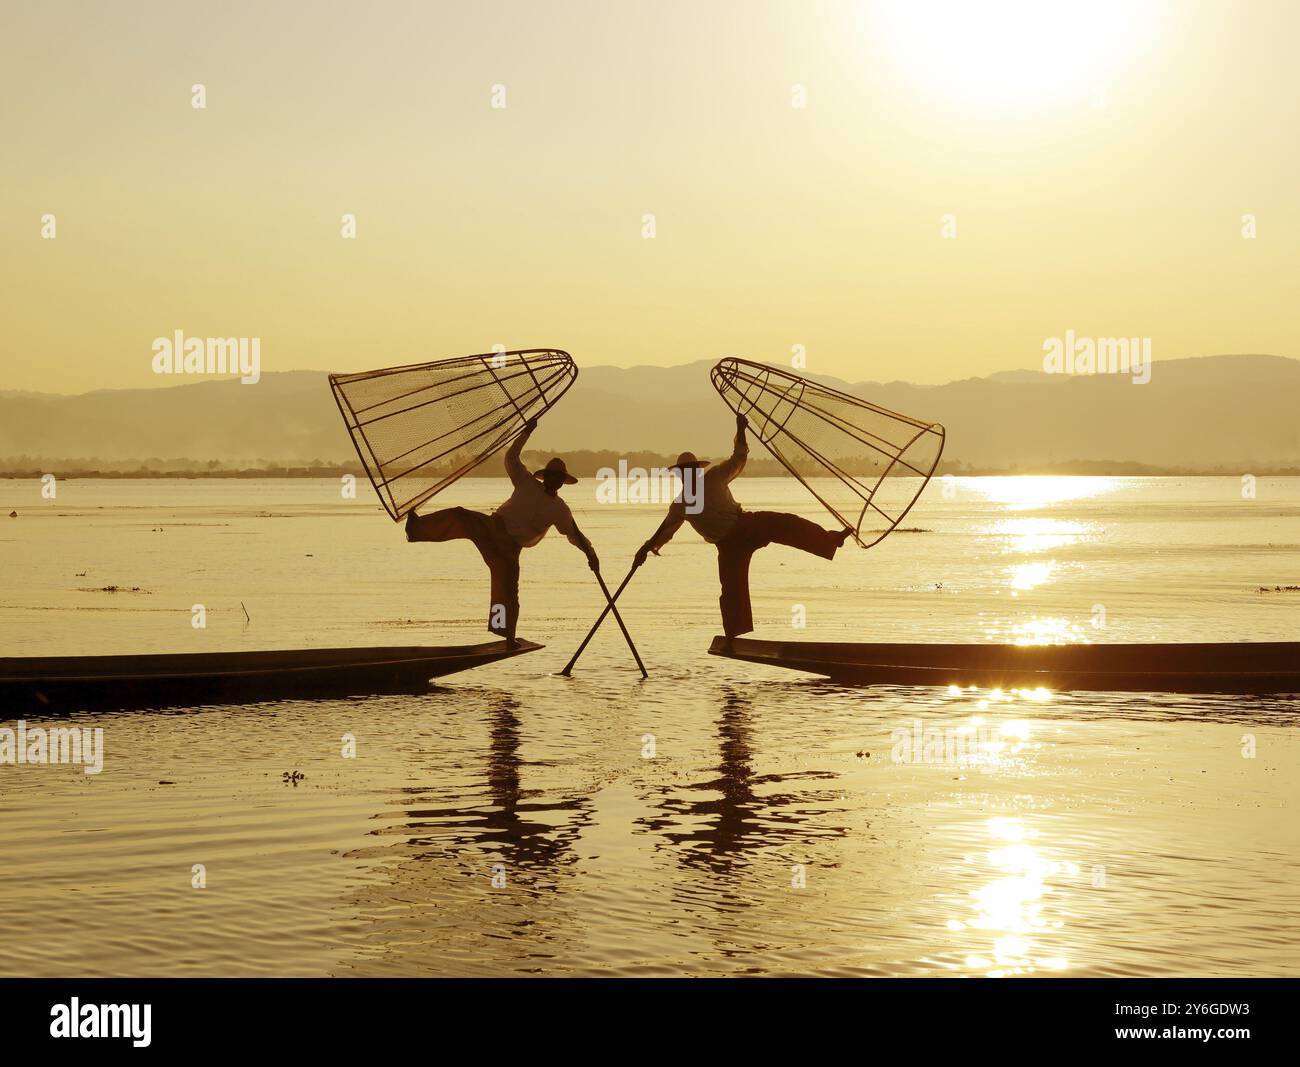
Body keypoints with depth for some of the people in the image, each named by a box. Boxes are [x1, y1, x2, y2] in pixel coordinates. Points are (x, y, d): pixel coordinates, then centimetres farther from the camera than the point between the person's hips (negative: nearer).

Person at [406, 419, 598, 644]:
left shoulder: (560, 510, 4)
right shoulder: (528, 484, 6)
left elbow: (575, 534, 7)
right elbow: (511, 457, 4)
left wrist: (590, 554, -5)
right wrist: (526, 432, -1)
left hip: (509, 547, -1)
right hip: (492, 526, 1)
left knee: (507, 591, -8)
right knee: (460, 517, -24)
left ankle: (507, 636, 0)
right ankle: (416, 528, -29)